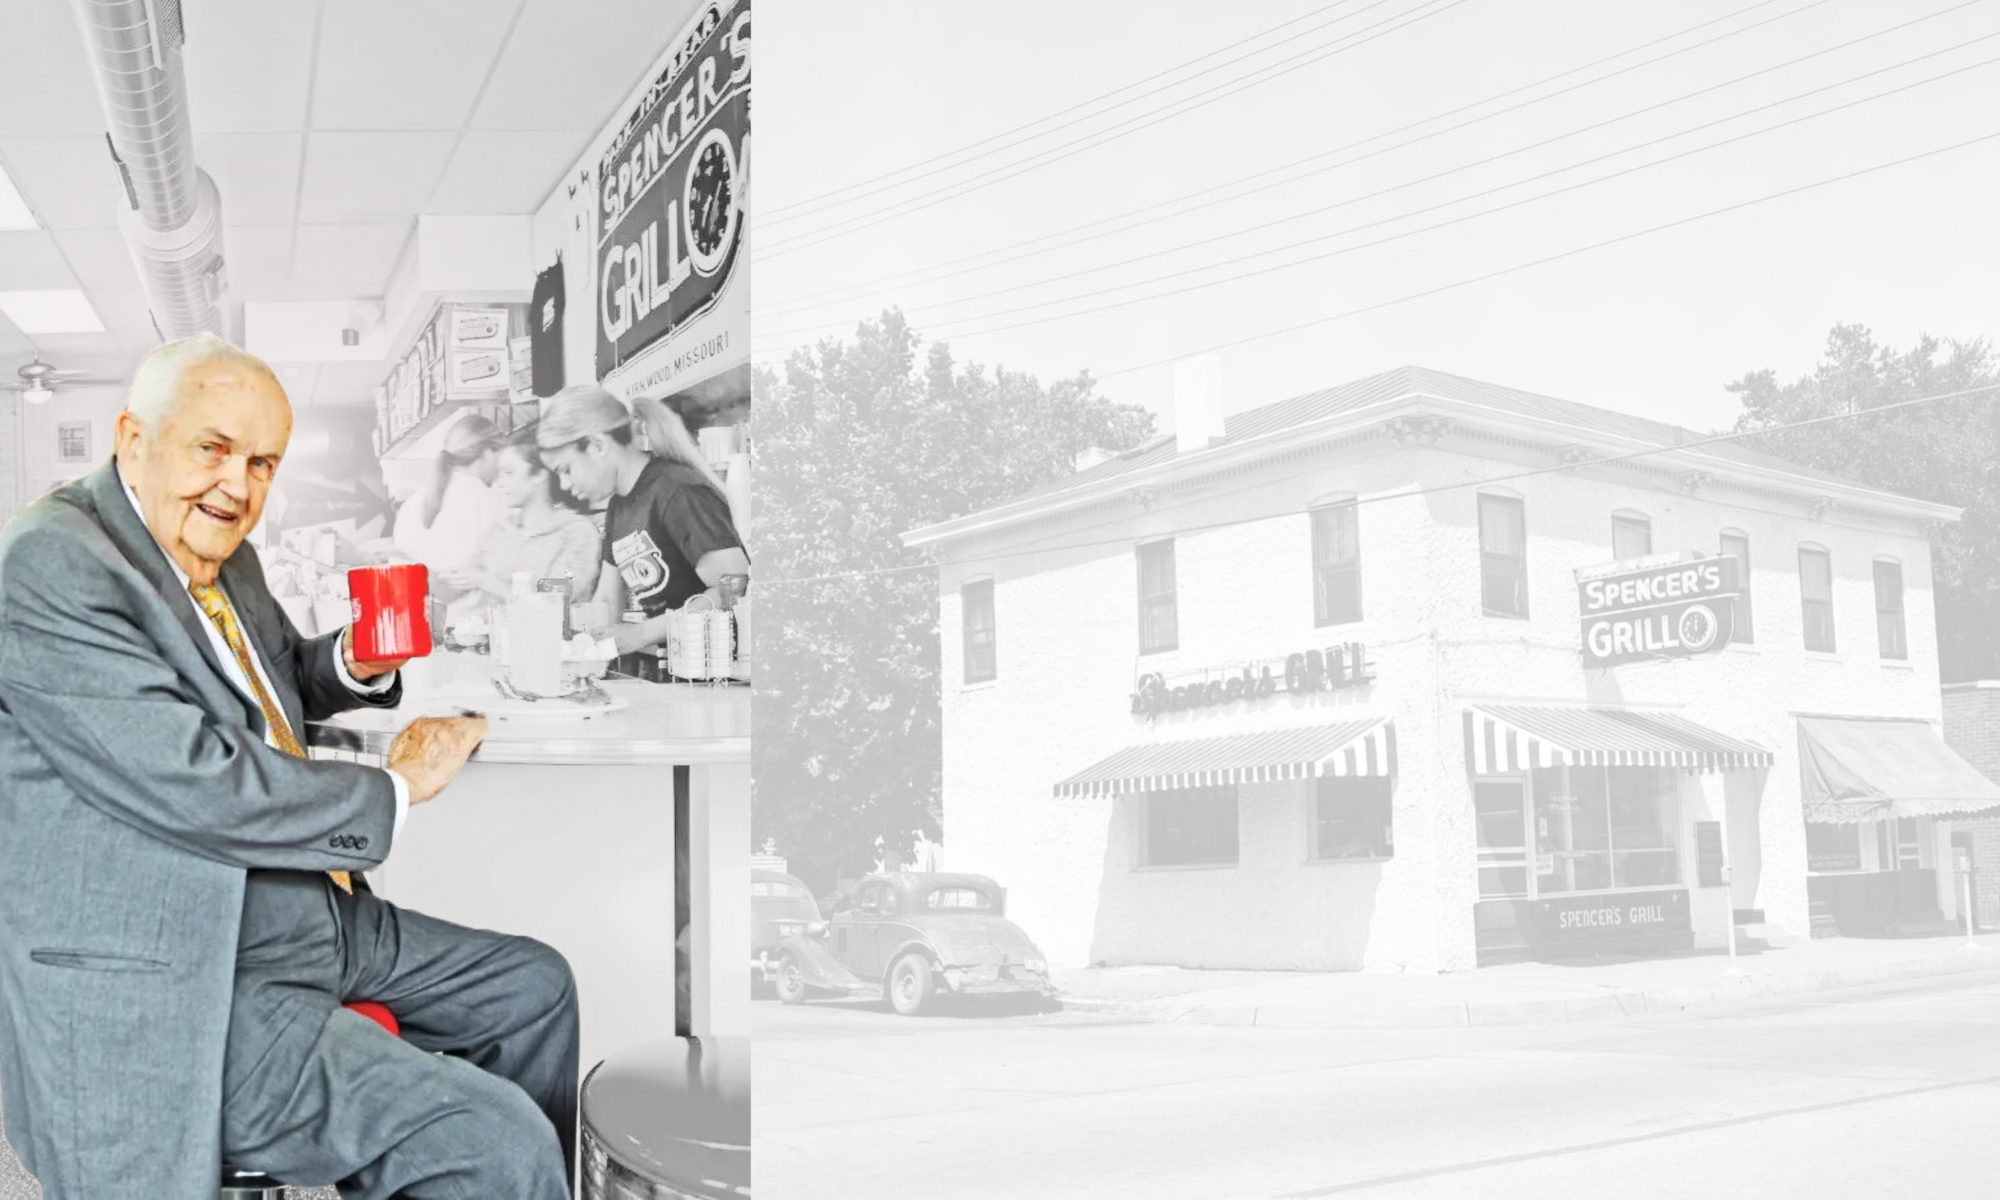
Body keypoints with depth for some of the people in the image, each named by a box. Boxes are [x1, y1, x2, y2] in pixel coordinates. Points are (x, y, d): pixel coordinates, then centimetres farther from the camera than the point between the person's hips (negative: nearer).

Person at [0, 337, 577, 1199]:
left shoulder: (219, 547, 9)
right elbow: (196, 786, -26)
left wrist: (355, 663, 4)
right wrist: (393, 790, -13)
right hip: (175, 994, -10)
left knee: (536, 987, 18)